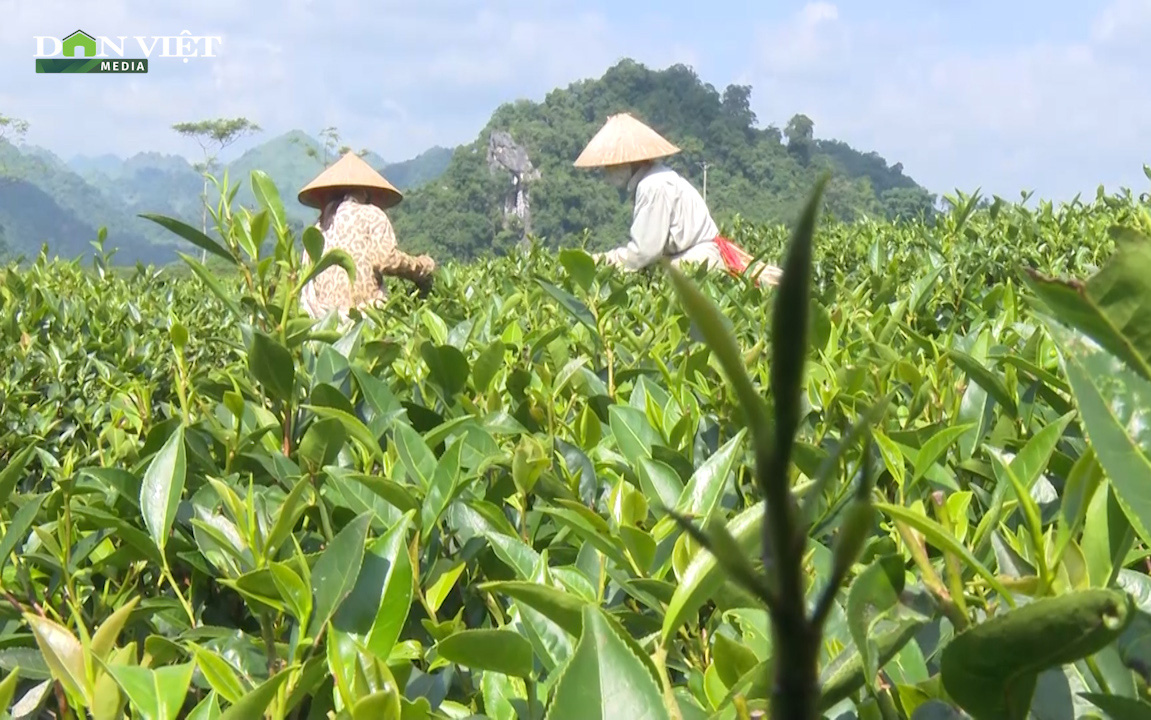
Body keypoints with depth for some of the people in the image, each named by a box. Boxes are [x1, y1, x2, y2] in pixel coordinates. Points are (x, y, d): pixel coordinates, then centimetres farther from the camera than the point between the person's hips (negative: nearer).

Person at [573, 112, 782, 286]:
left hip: (701, 262, -9)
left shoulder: (654, 186, -17)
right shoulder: (648, 181, 12)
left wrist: (603, 262, -5)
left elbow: (643, 252, -16)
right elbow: (645, 246, 14)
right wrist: (604, 258, 9)